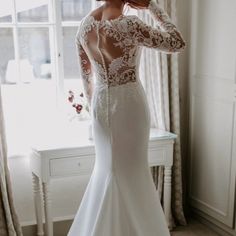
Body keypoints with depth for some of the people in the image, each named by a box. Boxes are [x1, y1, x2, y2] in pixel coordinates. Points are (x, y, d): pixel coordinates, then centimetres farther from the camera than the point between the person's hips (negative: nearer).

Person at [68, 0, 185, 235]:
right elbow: (177, 43, -8)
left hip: (100, 103, 6)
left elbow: (86, 75, 9)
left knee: (106, 167, 19)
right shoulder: (130, 25, -18)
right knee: (130, 170, 9)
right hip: (128, 103, -6)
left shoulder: (84, 25, 1)